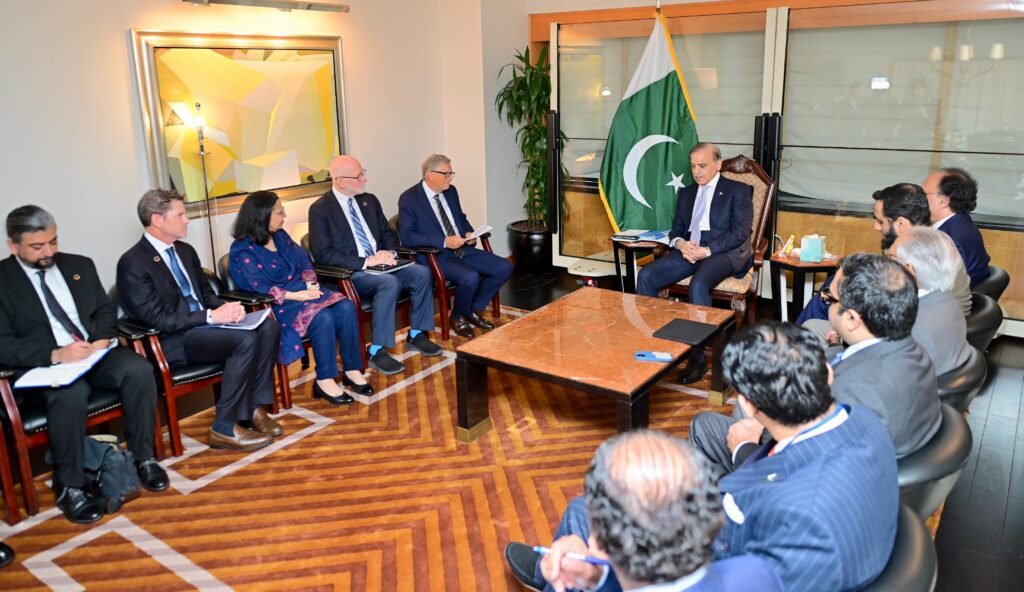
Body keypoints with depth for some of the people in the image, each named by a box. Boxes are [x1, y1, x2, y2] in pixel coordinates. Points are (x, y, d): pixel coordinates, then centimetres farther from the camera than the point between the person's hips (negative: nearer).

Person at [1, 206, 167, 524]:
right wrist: (55, 355, -23)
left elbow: (105, 308, 16)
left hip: (94, 353, 4)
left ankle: (142, 457, -10)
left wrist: (103, 338, -7)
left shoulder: (80, 265, 13)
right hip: (42, 366, -4)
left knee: (139, 369, -27)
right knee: (71, 393, -37)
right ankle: (69, 486, -17)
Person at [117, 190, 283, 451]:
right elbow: (158, 319, -17)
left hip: (204, 323, 8)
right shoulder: (132, 263, -11)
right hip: (174, 341, -8)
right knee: (246, 340, -30)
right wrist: (212, 316, -21)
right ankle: (225, 428, -19)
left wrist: (226, 308, -3)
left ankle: (253, 407, -8)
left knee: (268, 328, -15)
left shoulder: (185, 251, 13)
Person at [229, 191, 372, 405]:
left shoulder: (280, 235, 12)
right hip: (277, 304, -7)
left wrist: (311, 284, -8)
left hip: (302, 290, 7)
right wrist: (296, 295, -23)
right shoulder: (244, 251, -10)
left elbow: (303, 261, 11)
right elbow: (259, 288, -19)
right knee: (322, 318, -33)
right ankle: (324, 381, -21)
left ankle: (352, 370, -13)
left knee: (346, 307, -20)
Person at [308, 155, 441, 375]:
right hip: (350, 274, -7)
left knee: (422, 273, -15)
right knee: (390, 283, -33)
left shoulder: (369, 200, 13)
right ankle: (377, 351, -24)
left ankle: (416, 334, 0)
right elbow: (324, 254, -15)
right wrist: (365, 262, -22)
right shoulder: (320, 209, -8)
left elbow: (388, 234, 20)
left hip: (380, 265, 7)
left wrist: (389, 252, -4)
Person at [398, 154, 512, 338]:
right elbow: (406, 236, -17)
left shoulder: (451, 191, 12)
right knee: (470, 277, -33)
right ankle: (458, 316, -2)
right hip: (435, 256, -7)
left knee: (504, 268, -6)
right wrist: (444, 242, -23)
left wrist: (469, 234, 2)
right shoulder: (409, 198, -9)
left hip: (463, 250, 8)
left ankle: (473, 309, 10)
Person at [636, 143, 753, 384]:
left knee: (698, 284, -36)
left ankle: (698, 356, -27)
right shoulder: (686, 192, 22)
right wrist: (681, 244, -6)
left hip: (724, 252, -5)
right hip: (689, 250, 6)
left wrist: (706, 251, -18)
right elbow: (676, 229, 19)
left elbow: (740, 233, -6)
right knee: (646, 276, -19)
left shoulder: (738, 191, 4)